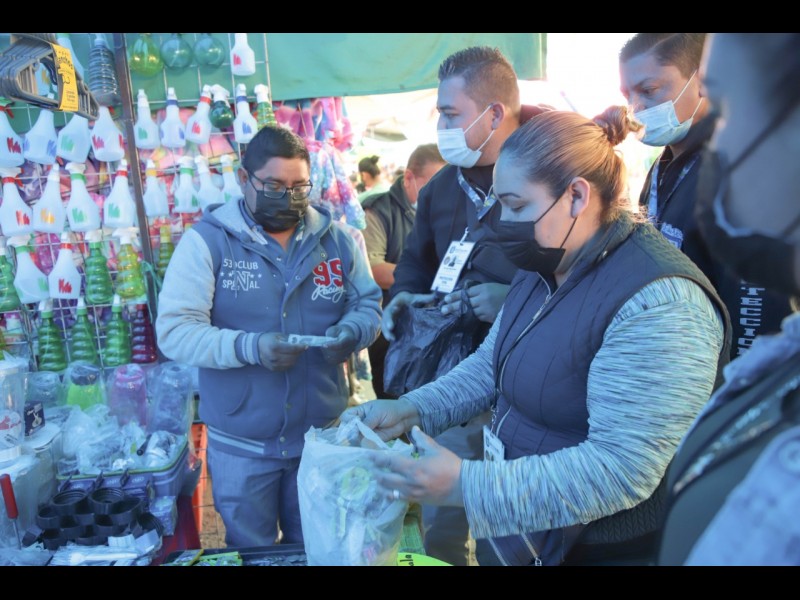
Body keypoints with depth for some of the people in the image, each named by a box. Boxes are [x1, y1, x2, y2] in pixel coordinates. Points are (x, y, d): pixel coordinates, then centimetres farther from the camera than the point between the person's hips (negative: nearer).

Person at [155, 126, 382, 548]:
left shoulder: (335, 239, 0)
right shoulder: (207, 240, -11)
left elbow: (368, 303, 6)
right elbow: (174, 330, -17)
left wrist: (352, 332, -17)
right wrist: (249, 347, -32)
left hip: (323, 434, 3)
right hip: (241, 444, -2)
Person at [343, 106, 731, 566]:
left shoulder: (656, 306, -27)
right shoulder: (545, 266, 2)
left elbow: (622, 471, -30)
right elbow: (492, 363, 8)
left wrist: (467, 485, -31)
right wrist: (411, 409, -5)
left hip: (600, 549, -7)